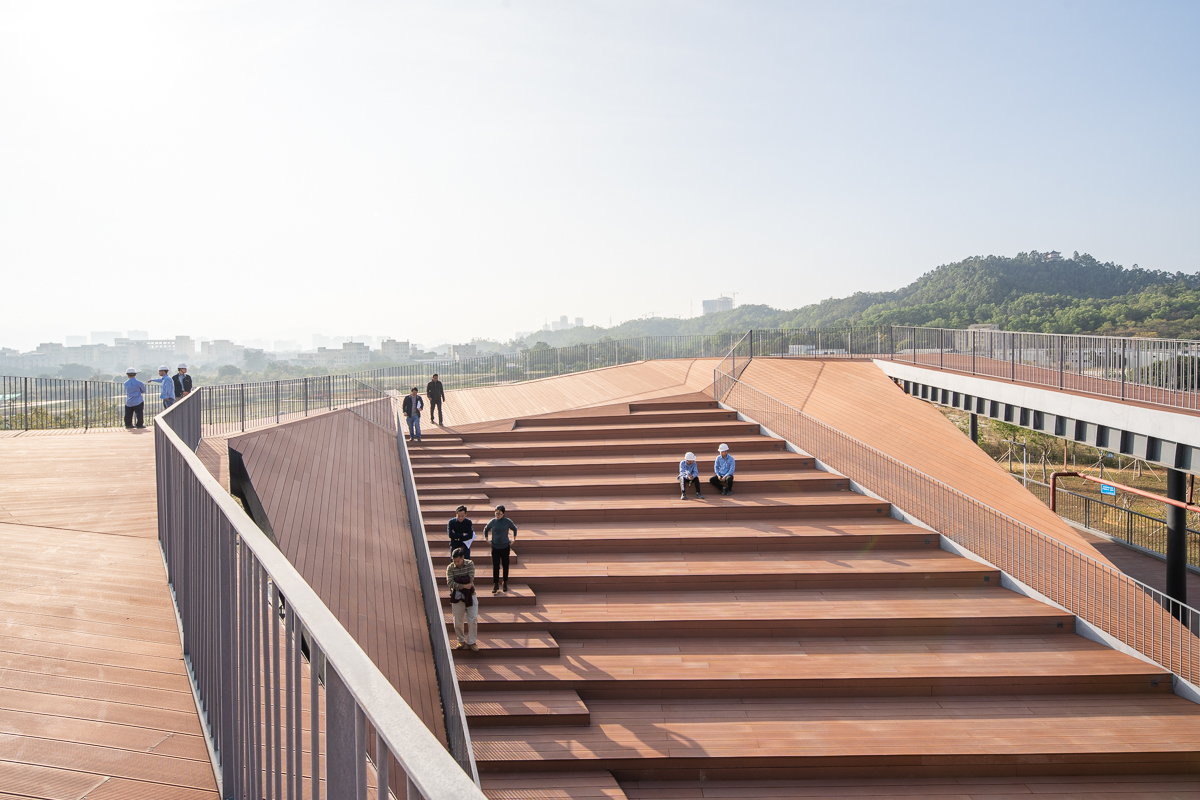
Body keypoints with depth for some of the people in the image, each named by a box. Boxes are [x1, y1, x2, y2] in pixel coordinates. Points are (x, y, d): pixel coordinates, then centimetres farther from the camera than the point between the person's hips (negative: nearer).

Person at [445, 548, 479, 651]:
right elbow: (450, 583, -16)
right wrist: (464, 585, -24)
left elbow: (471, 578, -17)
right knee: (458, 621, 5)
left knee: (473, 619, -1)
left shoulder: (470, 564, -6)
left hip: (470, 595, 0)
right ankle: (461, 641, 26)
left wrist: (457, 579, -16)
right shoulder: (450, 567, -7)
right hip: (457, 596, 0)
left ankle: (471, 642, 14)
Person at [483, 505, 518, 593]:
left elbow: (514, 529, 13)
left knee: (505, 565, 9)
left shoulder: (507, 521, -5)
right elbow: (486, 529, 16)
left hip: (505, 547, 0)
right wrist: (486, 538, 7)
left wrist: (514, 538, 7)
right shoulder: (493, 522, -3)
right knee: (495, 566, -1)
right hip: (495, 547, 0)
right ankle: (496, 585, 8)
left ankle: (505, 584, 24)